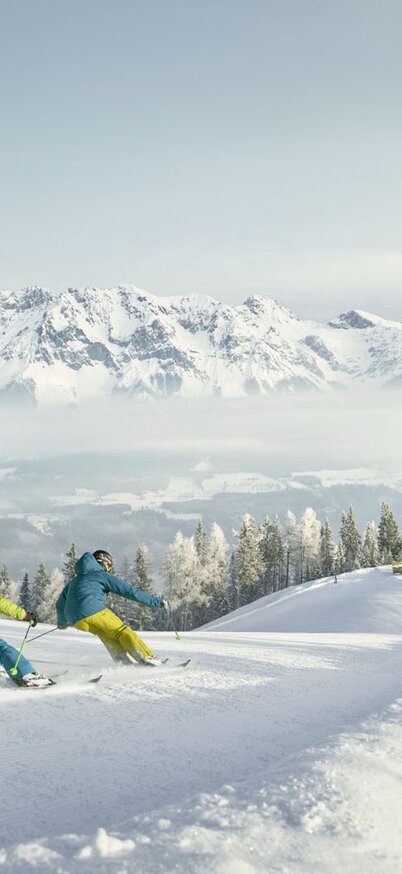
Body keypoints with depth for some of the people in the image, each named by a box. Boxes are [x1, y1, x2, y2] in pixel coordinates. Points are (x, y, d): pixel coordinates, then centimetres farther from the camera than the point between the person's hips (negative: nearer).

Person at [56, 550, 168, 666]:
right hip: (94, 612, -6)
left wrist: (62, 622, 62)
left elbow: (60, 605, 43)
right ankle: (148, 659, -3)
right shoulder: (103, 576, 14)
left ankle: (122, 659, 13)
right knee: (121, 631, 7)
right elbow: (130, 591, 8)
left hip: (76, 621, 6)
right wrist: (155, 601, 11)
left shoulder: (74, 580, 33)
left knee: (103, 630, 28)